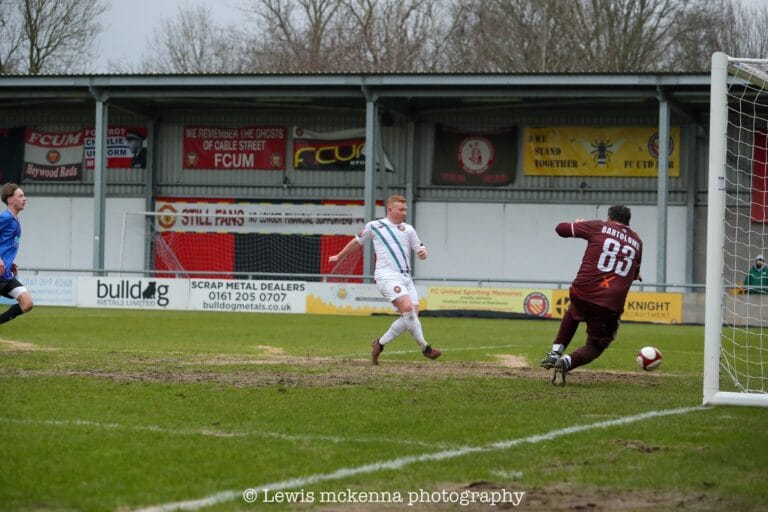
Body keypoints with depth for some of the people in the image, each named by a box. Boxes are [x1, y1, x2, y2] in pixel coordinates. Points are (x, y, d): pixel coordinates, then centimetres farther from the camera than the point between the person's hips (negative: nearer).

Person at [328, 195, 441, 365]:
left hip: (406, 277, 6)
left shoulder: (408, 229, 19)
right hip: (387, 276, -6)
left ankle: (380, 344, 6)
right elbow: (357, 242, 23)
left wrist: (423, 253, -6)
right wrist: (339, 256, 33)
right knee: (407, 308, -24)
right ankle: (424, 347, -17)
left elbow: (419, 249, 19)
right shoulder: (374, 226, 9)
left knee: (413, 314, -6)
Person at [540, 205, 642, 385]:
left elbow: (561, 228, 11)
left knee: (574, 310, 37)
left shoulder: (599, 227, 6)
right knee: (596, 346, 17)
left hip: (582, 292, 0)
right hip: (610, 306, 0)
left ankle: (556, 352, 26)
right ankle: (566, 362, -13)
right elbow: (634, 274, 28)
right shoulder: (636, 241, 15)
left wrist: (578, 225, 31)